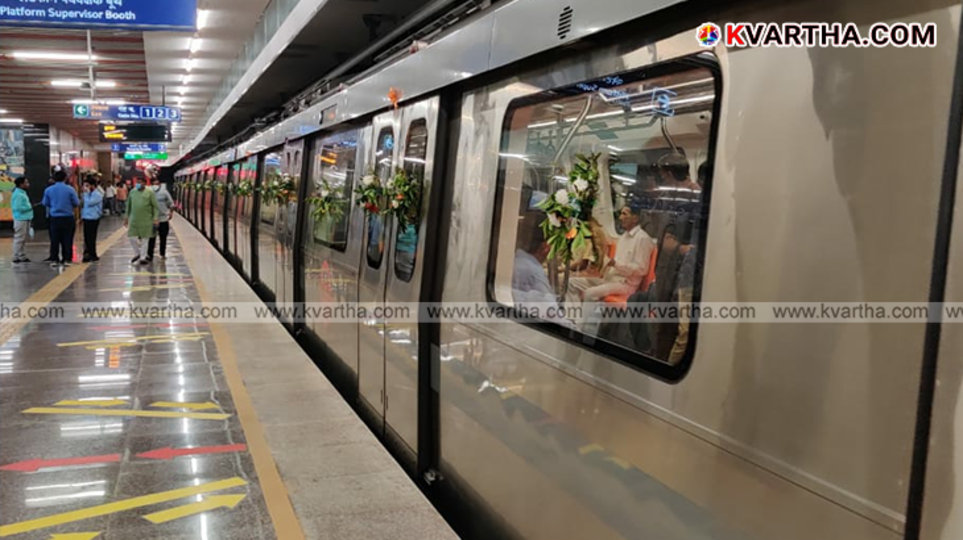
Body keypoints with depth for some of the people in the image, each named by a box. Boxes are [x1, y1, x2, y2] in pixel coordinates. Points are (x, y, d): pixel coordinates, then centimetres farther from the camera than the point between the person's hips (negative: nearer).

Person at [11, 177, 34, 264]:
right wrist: (29, 208, -12)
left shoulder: (23, 193, 16)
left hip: (26, 219, 10)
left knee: (23, 239, 14)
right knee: (19, 239, -5)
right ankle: (16, 257, -1)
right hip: (21, 219, -10)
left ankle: (22, 257, 20)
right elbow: (17, 207, -22)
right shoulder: (18, 194, -16)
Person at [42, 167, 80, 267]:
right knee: (67, 239, 6)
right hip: (68, 218, -2)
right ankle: (66, 259, 7)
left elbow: (45, 203, 5)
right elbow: (76, 203, -5)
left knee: (54, 240, 10)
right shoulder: (70, 189, -11)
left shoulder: (48, 190, -4)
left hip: (55, 218, 2)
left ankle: (54, 259, 11)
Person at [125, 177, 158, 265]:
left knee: (144, 239, 3)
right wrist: (126, 217, 14)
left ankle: (143, 258, 14)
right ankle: (137, 253, 24)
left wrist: (155, 218, -11)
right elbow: (128, 205, 16)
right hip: (133, 219, 3)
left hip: (146, 220, -3)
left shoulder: (149, 193, -3)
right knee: (132, 237, 2)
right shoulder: (132, 192, 9)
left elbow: (155, 206, -4)